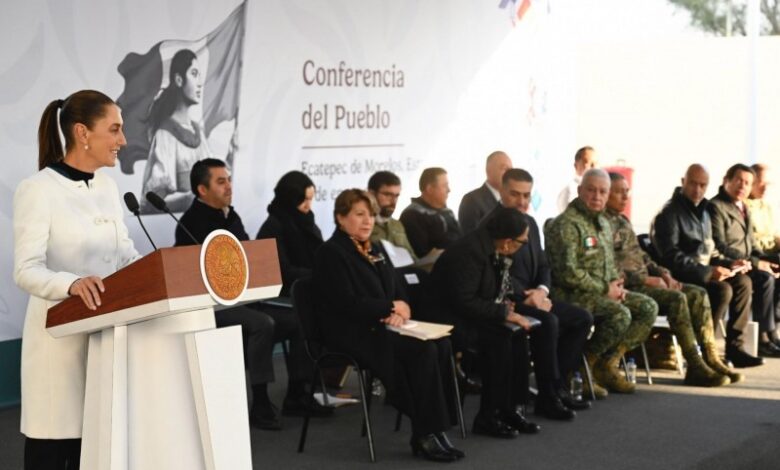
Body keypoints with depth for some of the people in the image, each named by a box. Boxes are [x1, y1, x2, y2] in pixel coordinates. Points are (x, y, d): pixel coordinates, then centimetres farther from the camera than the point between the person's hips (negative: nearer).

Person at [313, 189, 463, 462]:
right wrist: (392, 307, -9)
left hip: (381, 327, 8)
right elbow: (348, 304, -16)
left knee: (441, 345, -19)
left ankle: (433, 428, -19)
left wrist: (400, 311, -7)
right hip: (353, 335, -8)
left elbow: (396, 291, 17)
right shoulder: (331, 253, -6)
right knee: (424, 351, -27)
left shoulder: (373, 250, 20)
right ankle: (426, 435, -20)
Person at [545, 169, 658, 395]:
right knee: (620, 314, -30)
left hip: (604, 291, 10)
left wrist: (616, 285, 4)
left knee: (648, 307, -3)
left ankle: (608, 363, -4)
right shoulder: (566, 224, -13)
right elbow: (568, 273, -20)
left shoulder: (603, 223, 18)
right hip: (573, 295, -10)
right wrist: (605, 289, -14)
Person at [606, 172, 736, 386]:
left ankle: (711, 358, -8)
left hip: (643, 280, 10)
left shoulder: (623, 221, 22)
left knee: (698, 294, -3)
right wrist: (645, 279, -17)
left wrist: (661, 272, 7)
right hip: (626, 286, -10)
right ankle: (695, 367, -25)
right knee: (677, 298, -28)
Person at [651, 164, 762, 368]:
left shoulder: (703, 211, 20)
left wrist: (728, 264, 7)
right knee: (722, 289, -28)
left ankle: (734, 347, -7)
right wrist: (708, 272, -25)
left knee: (743, 282, -7)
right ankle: (704, 351, -22)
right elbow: (671, 257, -19)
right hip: (680, 278, -9)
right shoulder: (669, 213, -9)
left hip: (703, 273, 9)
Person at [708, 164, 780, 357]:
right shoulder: (716, 207, -8)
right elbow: (720, 248, -17)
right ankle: (764, 338, -24)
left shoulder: (744, 209, 22)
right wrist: (755, 263, -19)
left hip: (746, 266, 9)